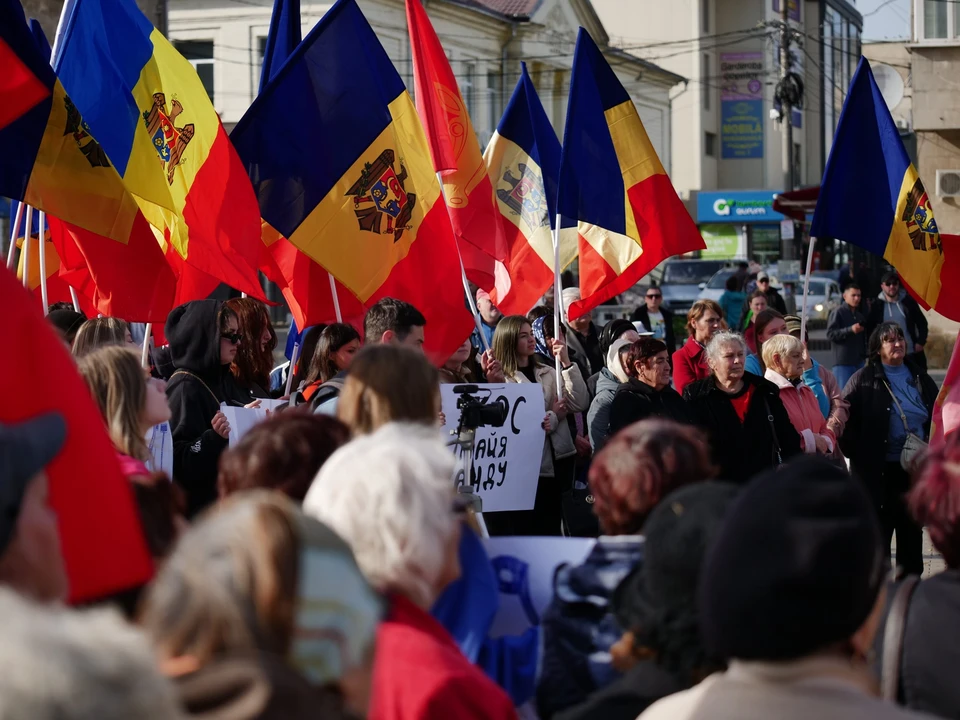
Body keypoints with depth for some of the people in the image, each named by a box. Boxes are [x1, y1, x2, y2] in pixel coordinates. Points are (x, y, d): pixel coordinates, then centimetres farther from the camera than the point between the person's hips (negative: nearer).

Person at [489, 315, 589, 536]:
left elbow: (580, 404, 0)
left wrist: (566, 363, -6)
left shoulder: (548, 373, 12)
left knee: (552, 531, 11)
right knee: (526, 532, 2)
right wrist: (553, 416, -4)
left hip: (556, 463, 5)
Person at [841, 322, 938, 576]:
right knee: (879, 529, 2)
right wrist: (857, 453, -12)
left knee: (912, 528, 12)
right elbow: (844, 417, -9)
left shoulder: (921, 379, 10)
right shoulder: (864, 380, -4)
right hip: (879, 470, -4)